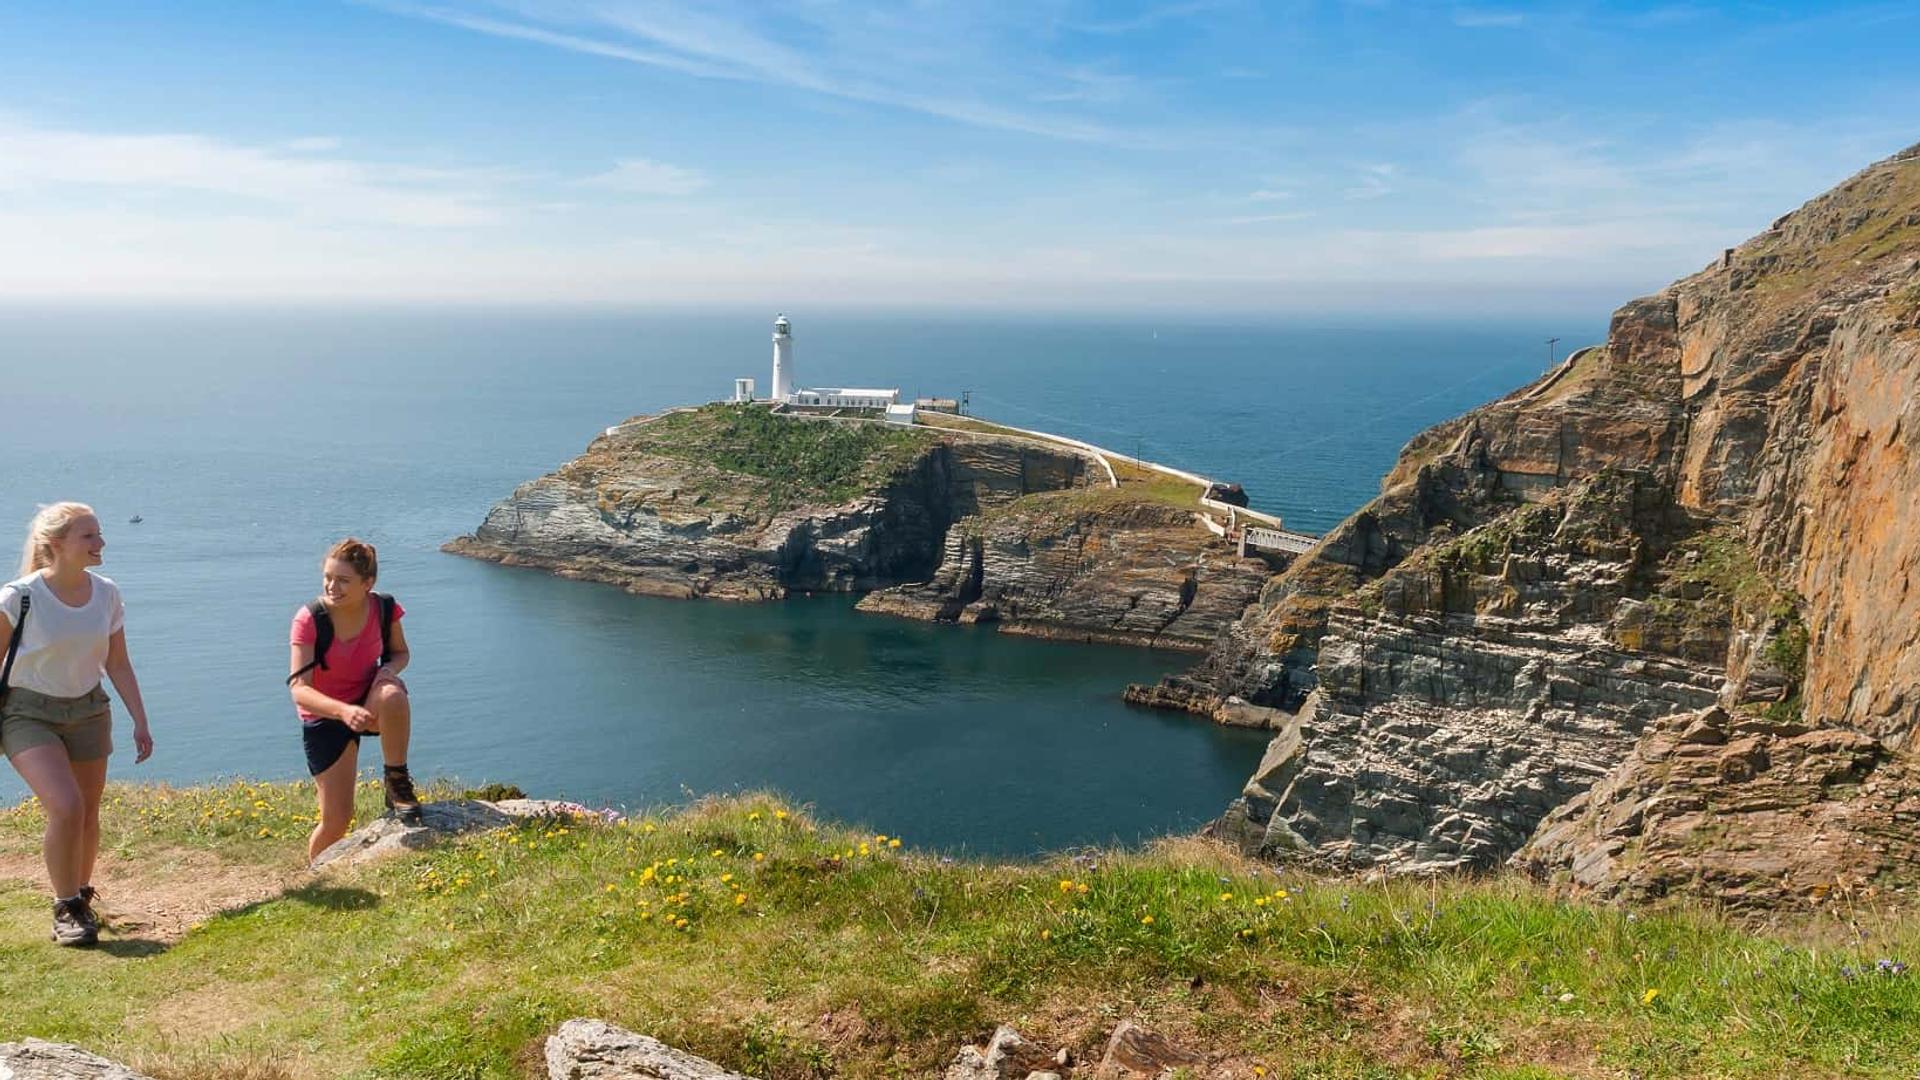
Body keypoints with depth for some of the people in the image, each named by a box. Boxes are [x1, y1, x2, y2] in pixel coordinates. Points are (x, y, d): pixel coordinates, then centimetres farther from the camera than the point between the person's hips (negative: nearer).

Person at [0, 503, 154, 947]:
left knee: (88, 816, 6)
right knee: (65, 807, -20)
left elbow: (118, 665, 6)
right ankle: (67, 909, -2)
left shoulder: (106, 594, -2)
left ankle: (81, 898, 29)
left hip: (88, 711, 4)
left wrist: (140, 722, 3)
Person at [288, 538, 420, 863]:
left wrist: (390, 669, -20)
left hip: (369, 702, 2)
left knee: (393, 696, -38)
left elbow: (400, 653, 5)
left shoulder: (385, 609, -14)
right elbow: (299, 689, -28)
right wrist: (343, 711, -46)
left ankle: (397, 782, -18)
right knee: (337, 820, -4)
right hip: (324, 716, -1)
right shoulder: (309, 620, -22)